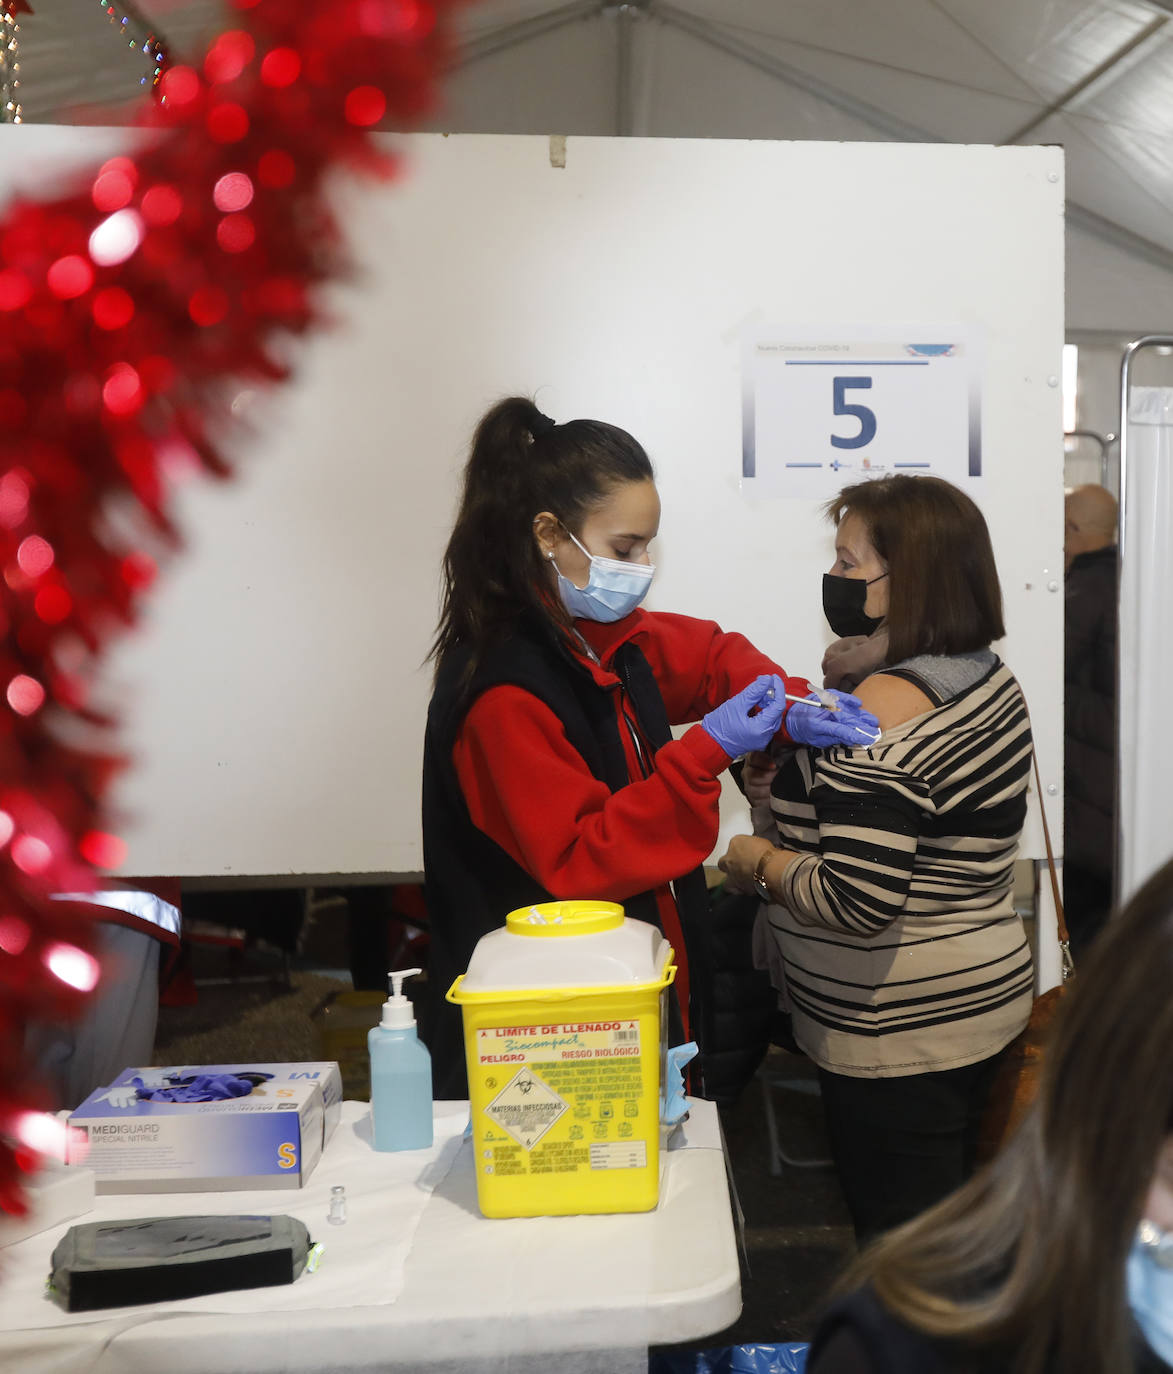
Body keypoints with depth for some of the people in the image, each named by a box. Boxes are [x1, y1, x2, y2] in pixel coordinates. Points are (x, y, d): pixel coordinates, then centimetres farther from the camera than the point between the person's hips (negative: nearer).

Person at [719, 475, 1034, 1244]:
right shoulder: (991, 680, 6)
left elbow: (857, 902, -29)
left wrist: (761, 864, -12)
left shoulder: (882, 710, -24)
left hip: (899, 1031, -10)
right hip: (981, 1000, 10)